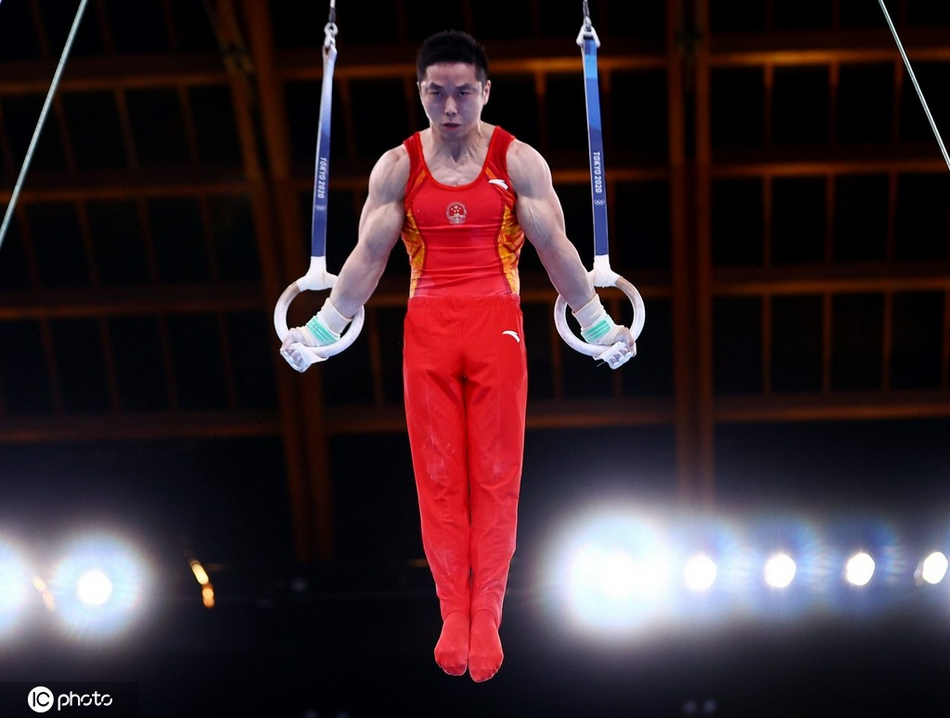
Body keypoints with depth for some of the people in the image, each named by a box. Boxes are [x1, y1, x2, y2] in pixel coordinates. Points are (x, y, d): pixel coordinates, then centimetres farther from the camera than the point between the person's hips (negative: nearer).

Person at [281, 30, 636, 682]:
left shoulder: (520, 162, 0)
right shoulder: (397, 167, 4)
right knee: (438, 475, 1)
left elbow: (556, 249, 2)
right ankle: (453, 612, 8)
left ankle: (487, 613, 5)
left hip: (497, 327, -1)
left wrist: (600, 325, -1)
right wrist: (321, 330, 3)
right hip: (427, 331, 1)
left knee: (496, 474, -1)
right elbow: (367, 258, 6)